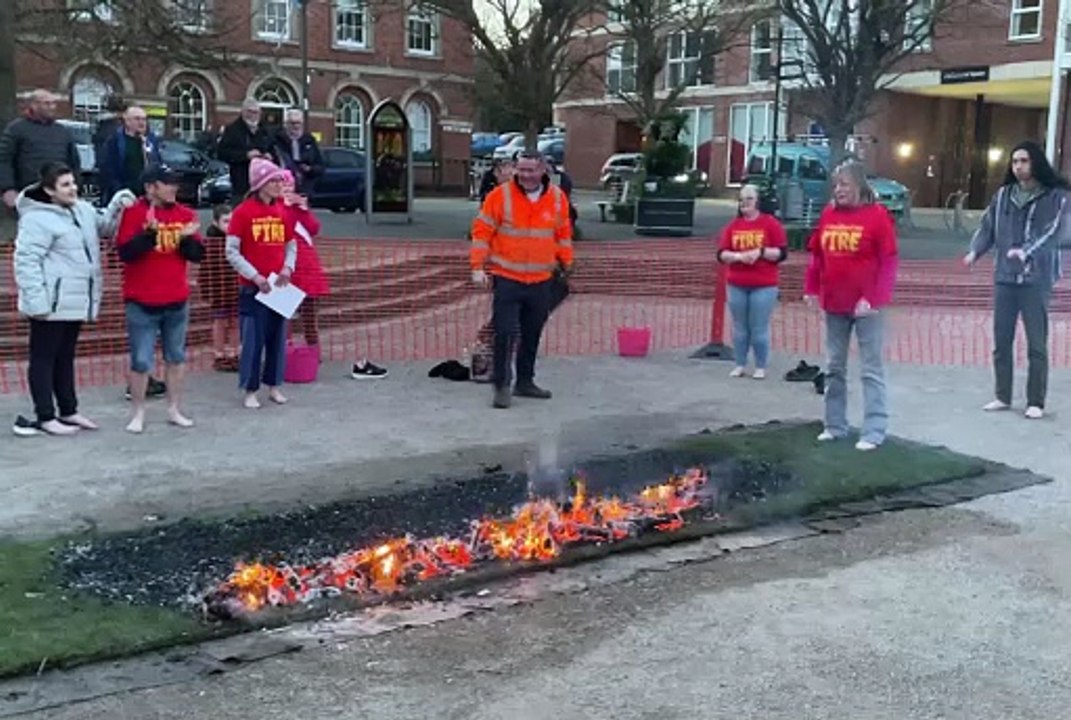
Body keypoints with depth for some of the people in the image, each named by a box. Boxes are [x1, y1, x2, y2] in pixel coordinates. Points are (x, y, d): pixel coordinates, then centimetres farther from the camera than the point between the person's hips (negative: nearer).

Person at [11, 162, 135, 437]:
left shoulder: (82, 209, 9)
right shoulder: (37, 219, -16)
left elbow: (104, 225, 23)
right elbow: (26, 261, -19)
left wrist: (118, 204, 3)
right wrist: (36, 300, -23)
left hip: (75, 301, 9)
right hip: (51, 304, -9)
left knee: (65, 357, 18)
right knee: (44, 359, 2)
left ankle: (68, 411, 29)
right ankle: (45, 417, 9)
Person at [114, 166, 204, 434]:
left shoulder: (185, 214, 4)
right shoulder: (133, 213, -9)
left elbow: (197, 254, 4)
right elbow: (125, 253, -18)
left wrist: (187, 238, -15)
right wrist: (150, 231, -28)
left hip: (177, 300, 5)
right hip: (142, 301, -5)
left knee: (176, 357, 12)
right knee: (141, 360, 0)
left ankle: (175, 410, 22)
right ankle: (138, 414, 11)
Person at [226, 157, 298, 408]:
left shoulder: (283, 211, 6)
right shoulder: (243, 212, -8)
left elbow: (291, 245, 15)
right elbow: (231, 252, -9)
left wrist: (287, 268, -3)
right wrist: (255, 276, -14)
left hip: (279, 286, 5)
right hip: (252, 287, -4)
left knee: (278, 337, 9)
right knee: (253, 340, -1)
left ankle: (274, 386, 20)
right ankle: (250, 391, 8)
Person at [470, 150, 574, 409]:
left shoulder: (558, 198, 3)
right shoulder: (500, 195, -7)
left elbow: (563, 234, 16)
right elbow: (482, 231, -5)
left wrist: (566, 264, 21)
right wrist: (478, 267, -10)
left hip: (541, 281, 4)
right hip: (507, 279, -4)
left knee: (532, 334, 12)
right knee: (504, 333, -7)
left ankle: (525, 382, 25)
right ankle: (501, 386, 1)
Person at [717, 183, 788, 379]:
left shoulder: (771, 223, -1)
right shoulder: (733, 225, 9)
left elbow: (782, 253, -4)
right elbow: (721, 254, 4)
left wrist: (761, 252, -16)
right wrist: (738, 256, -14)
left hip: (764, 286, -3)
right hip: (736, 285, 3)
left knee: (759, 328, -1)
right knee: (740, 327, 7)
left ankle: (761, 367, 10)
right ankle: (740, 365, 16)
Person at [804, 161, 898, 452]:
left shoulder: (877, 215, -9)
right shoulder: (828, 214, 7)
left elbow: (888, 262, -12)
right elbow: (817, 255, 13)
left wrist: (873, 298, -18)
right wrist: (811, 288, 5)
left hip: (865, 304, -6)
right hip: (834, 303, 6)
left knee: (871, 369, 0)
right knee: (834, 367, 13)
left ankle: (874, 431, 4)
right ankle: (835, 425, 23)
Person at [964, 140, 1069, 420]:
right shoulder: (1003, 195, 9)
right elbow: (988, 226, 7)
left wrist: (1027, 251, -29)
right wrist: (975, 251, -11)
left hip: (1037, 280, -4)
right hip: (1004, 277, 4)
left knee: (1037, 344, 0)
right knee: (1001, 341, 8)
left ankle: (1036, 402, 9)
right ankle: (1002, 396, 20)